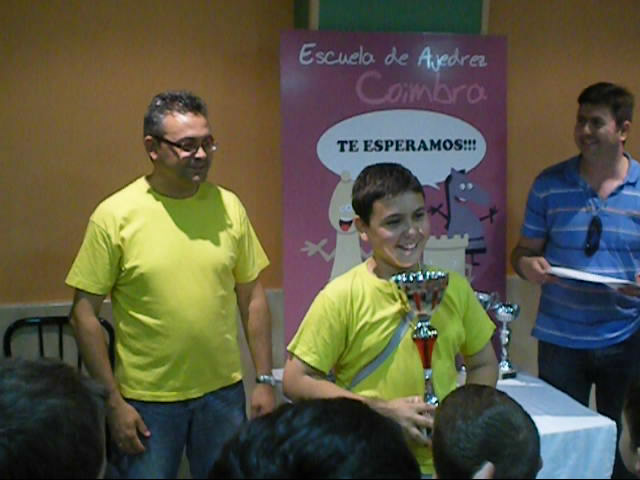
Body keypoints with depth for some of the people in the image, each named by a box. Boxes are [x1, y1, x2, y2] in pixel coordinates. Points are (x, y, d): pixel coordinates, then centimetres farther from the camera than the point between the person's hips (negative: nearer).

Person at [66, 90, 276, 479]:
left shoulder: (229, 206, -1)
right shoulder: (115, 215, -10)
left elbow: (252, 297, 5)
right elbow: (85, 314, -7)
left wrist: (265, 380, 5)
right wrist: (113, 401, -8)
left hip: (223, 392, 3)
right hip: (146, 401, -3)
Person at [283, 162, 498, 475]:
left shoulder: (452, 287, -2)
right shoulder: (341, 297, -13)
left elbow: (483, 364, 10)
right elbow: (295, 382, -12)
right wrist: (383, 410, -16)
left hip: (446, 459, 3)